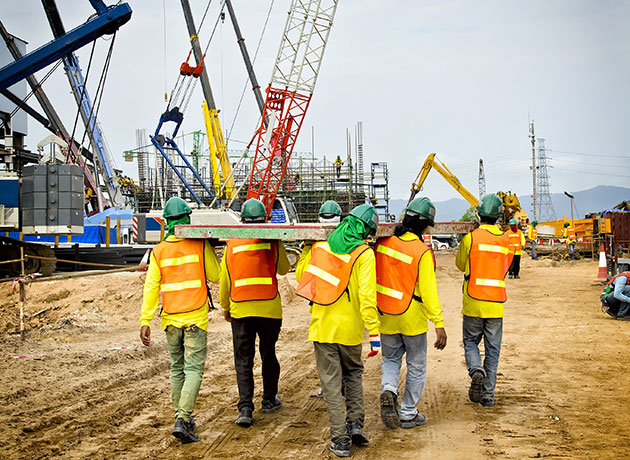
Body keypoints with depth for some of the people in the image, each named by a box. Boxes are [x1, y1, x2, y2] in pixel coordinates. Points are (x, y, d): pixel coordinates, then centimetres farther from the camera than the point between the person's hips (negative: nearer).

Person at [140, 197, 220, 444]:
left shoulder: (159, 251, 1)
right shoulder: (201, 245, -5)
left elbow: (151, 287, -3)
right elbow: (215, 276, 3)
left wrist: (145, 322, -3)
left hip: (171, 318, 3)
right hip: (195, 317, -3)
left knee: (177, 368, 16)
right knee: (193, 369, -2)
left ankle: (182, 417, 23)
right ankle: (183, 420, -14)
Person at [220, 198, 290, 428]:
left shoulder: (232, 244, 0)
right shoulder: (273, 242, -2)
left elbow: (224, 280, 7)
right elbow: (284, 269, 14)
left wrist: (225, 307, 20)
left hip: (240, 310, 0)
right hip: (269, 308, 0)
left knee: (243, 361, 4)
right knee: (268, 355, 18)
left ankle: (245, 409, -6)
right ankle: (269, 400, 30)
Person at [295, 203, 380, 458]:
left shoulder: (320, 245, 0)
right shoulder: (364, 253, -10)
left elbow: (301, 276, 13)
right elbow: (367, 296, -17)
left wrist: (306, 249, 28)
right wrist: (374, 332, -16)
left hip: (322, 326, 2)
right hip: (350, 328, -1)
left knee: (332, 383, 5)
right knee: (353, 372, 24)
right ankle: (355, 423, 13)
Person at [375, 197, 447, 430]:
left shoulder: (383, 243, -6)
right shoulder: (423, 252, -20)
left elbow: (373, 276, 6)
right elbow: (428, 292, -21)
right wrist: (439, 324, -18)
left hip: (386, 317, 4)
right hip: (413, 319, -4)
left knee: (390, 360, 21)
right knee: (416, 366, 13)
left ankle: (388, 390, -7)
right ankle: (408, 414, 21)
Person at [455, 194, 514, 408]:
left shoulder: (470, 239, -9)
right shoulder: (506, 241, 2)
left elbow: (460, 264, 7)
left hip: (473, 303, -2)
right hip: (496, 304, 2)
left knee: (470, 341, 15)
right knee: (493, 349, 9)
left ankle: (476, 370, -13)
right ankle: (488, 394, 9)